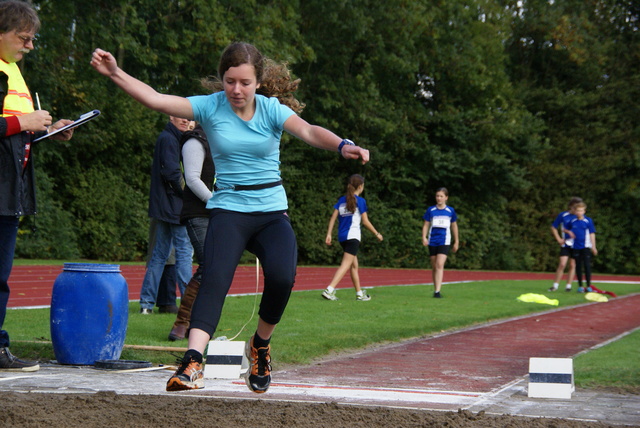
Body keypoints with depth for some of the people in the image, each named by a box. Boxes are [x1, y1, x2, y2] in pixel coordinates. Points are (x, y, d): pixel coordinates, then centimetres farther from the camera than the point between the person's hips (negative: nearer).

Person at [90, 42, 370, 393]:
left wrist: (342, 146, -36)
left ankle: (260, 347, 5)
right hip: (229, 210, 0)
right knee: (214, 279, -23)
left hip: (272, 211, 1)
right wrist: (115, 73, -22)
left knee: (282, 276, -23)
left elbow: (308, 131, -17)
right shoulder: (210, 107, 0)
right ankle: (192, 362, -32)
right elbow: (156, 100, -10)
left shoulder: (271, 108, 0)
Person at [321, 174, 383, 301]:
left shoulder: (341, 200, 11)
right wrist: (377, 234, 7)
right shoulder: (360, 201, -5)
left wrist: (329, 234, 6)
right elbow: (365, 221, -4)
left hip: (342, 237, 7)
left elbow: (333, 218, 5)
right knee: (345, 265, -12)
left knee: (354, 265, 17)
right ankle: (329, 290, -26)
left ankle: (359, 294, 23)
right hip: (353, 236, -7)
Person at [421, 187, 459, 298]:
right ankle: (435, 290, 21)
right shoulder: (431, 210, 6)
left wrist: (456, 241, 17)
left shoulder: (450, 211, 5)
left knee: (440, 265, -18)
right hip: (432, 241, 2)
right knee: (434, 266, 9)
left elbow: (454, 226, 15)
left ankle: (437, 291, -23)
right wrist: (424, 237, -8)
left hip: (444, 242, -2)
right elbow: (426, 225, 8)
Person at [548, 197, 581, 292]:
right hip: (566, 244, -1)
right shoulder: (562, 215, -2)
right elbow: (553, 227, 9)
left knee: (572, 265, 3)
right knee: (562, 264, -9)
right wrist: (558, 239, -1)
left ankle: (568, 286, 11)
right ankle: (555, 285, 0)